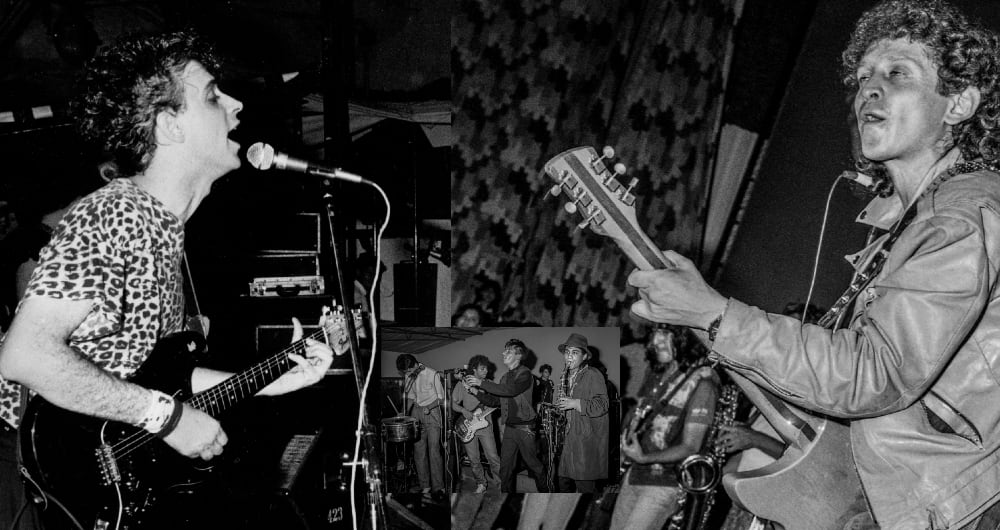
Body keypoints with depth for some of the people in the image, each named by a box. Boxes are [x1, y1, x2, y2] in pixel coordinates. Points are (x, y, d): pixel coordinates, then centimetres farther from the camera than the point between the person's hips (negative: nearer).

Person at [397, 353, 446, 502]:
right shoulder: (408, 377, 6)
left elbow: (441, 398, -6)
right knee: (419, 451, 3)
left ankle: (438, 488, -10)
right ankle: (425, 487, 8)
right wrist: (405, 414, 4)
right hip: (416, 414, 6)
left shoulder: (432, 374, -11)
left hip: (432, 414, -6)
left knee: (434, 450, -11)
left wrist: (429, 406, -22)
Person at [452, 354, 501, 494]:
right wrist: (464, 411, -16)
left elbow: (496, 402, -13)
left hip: (485, 425, 0)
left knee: (493, 457, -6)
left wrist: (476, 392, -22)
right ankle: (480, 484, 21)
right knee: (474, 460, 5)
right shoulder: (463, 384, 1)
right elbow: (454, 404, 4)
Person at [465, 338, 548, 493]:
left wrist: (482, 382, -26)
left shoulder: (524, 373, -10)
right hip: (509, 427, 7)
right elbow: (495, 401, 17)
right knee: (505, 467, 3)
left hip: (524, 428, -6)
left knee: (533, 464, 4)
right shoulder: (505, 377, 14)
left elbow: (511, 390, -26)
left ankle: (544, 490, 21)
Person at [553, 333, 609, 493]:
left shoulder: (593, 375, -8)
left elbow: (602, 405, -17)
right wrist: (560, 403, 7)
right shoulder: (567, 376, 17)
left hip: (588, 440, -8)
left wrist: (575, 403, -24)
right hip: (570, 438, 8)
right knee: (564, 481, 9)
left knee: (585, 485, -7)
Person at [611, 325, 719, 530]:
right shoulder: (654, 376, 6)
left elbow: (690, 448, -16)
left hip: (665, 484, -7)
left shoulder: (700, 383, -16)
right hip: (634, 475, 7)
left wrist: (644, 458, -25)